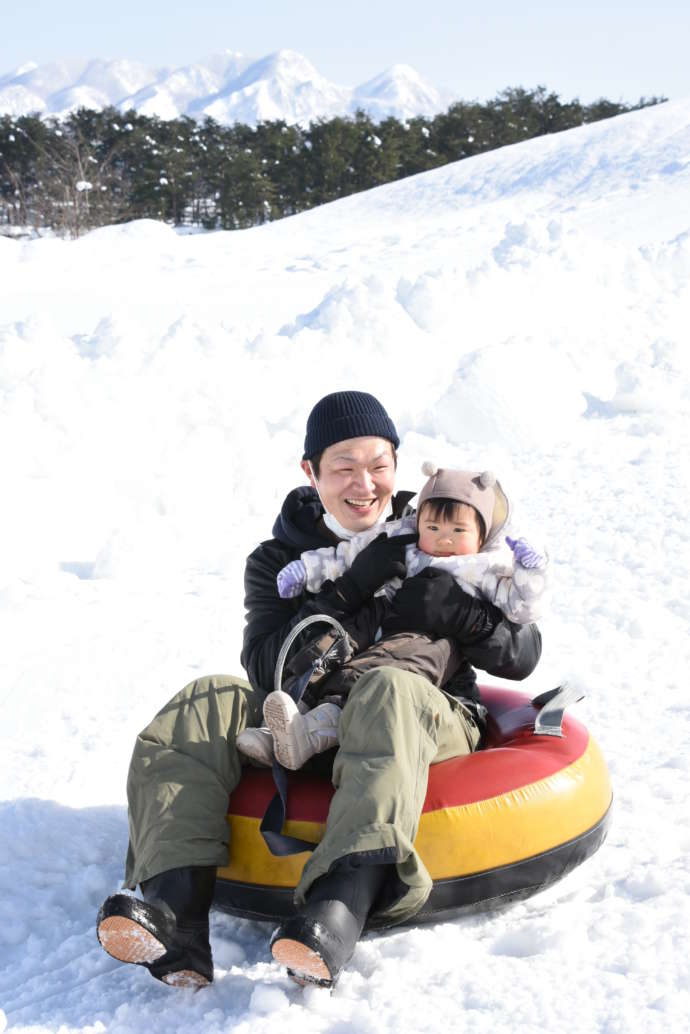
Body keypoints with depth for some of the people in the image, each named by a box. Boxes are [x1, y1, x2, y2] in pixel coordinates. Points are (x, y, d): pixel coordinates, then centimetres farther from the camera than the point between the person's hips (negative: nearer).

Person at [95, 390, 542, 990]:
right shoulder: (279, 559, 14)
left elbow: (523, 655, 8)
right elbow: (265, 670, -4)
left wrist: (458, 612, -13)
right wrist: (349, 594, -14)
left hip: (432, 721, -2)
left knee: (389, 691, -37)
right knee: (207, 705, -24)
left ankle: (337, 912, -59)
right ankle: (174, 907, -41)